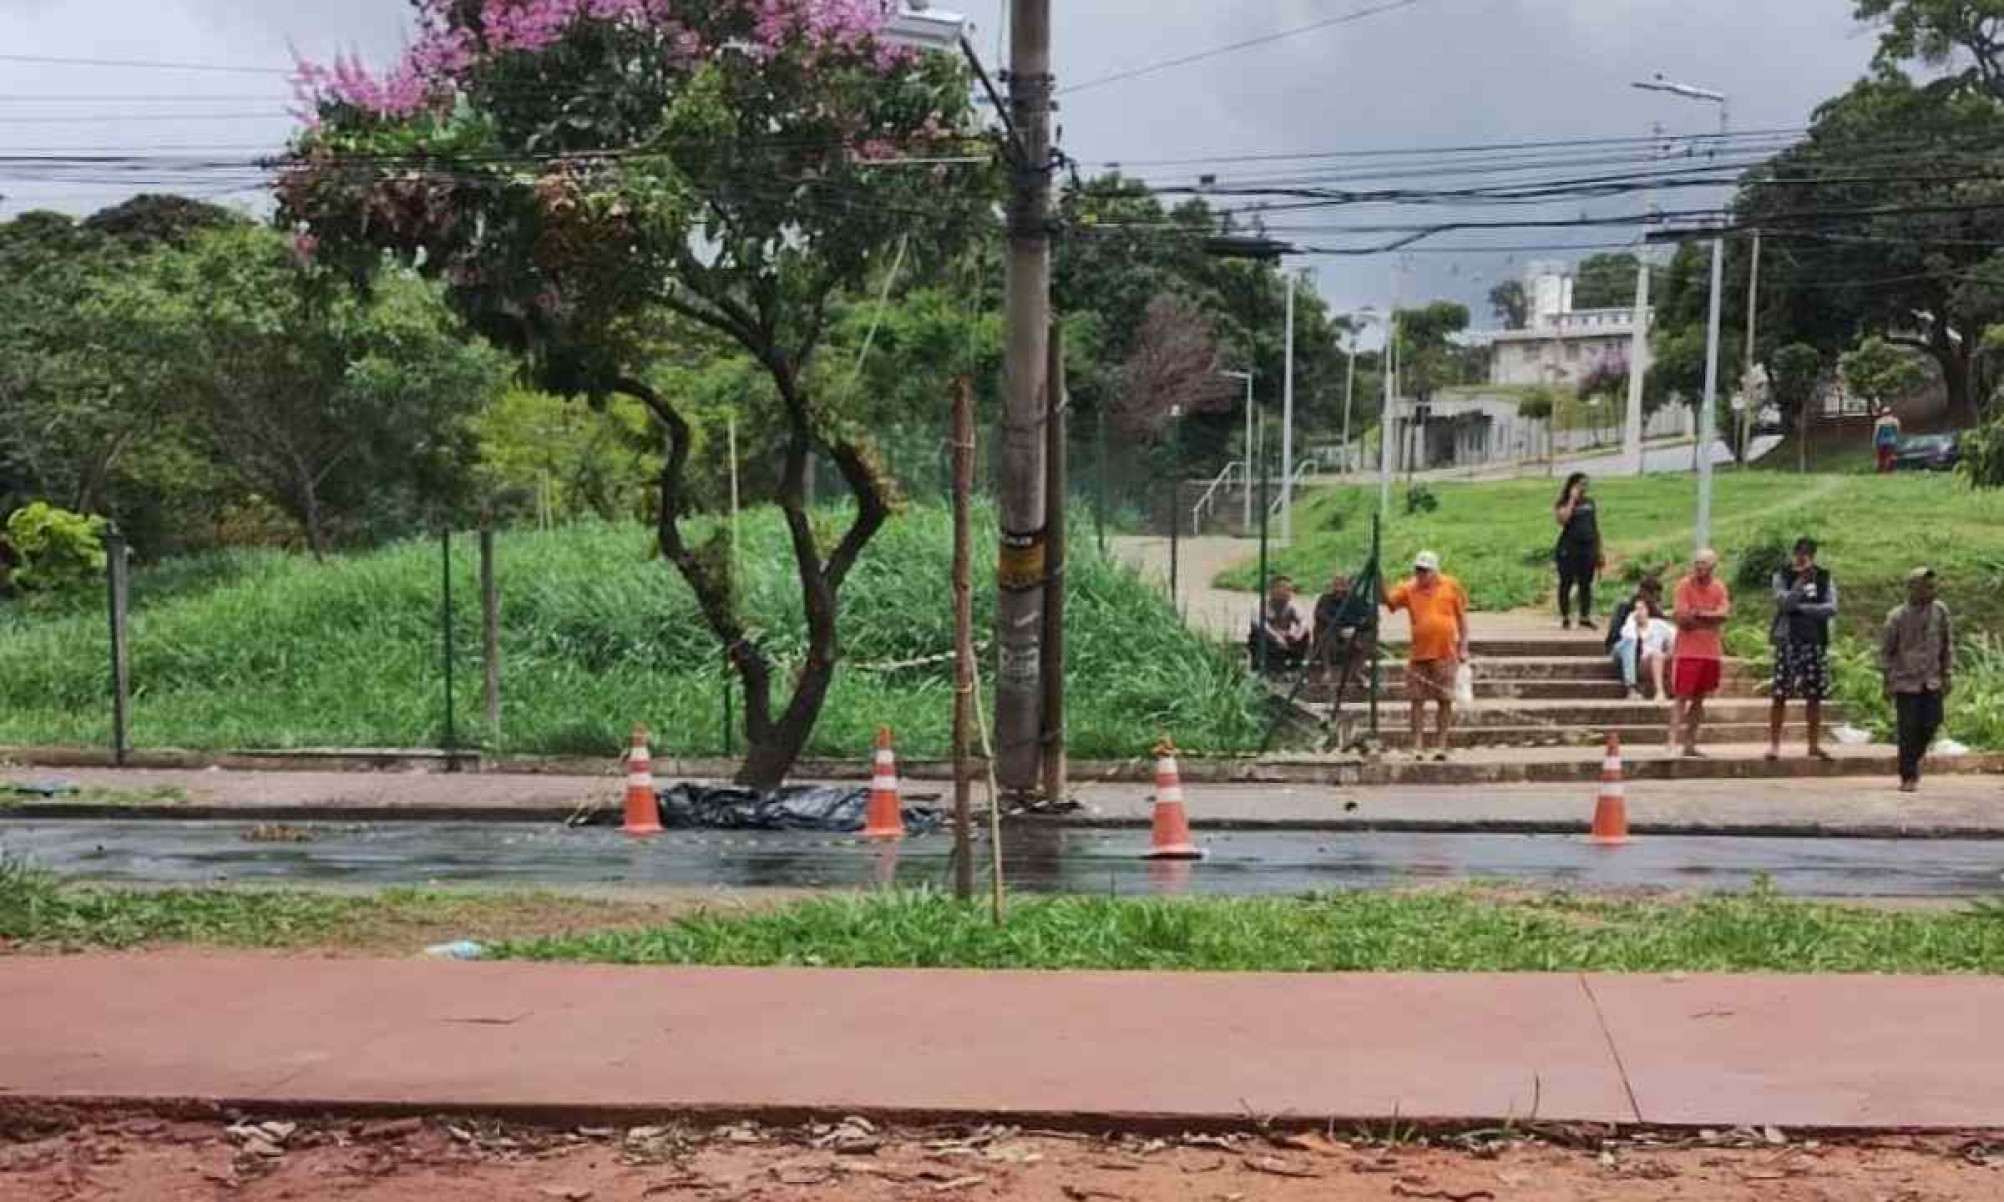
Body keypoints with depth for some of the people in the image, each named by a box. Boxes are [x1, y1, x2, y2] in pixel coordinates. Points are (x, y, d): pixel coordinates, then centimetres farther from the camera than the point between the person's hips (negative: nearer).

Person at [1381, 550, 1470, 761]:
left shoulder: (1451, 586, 2)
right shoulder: (1409, 589, 3)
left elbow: (1462, 617, 7)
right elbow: (1389, 601, -9)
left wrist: (1464, 647, 4)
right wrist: (1379, 583, -25)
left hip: (1445, 653, -1)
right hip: (1418, 653, 1)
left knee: (1444, 700, 4)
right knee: (1417, 700, 1)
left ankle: (1441, 745, 12)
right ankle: (1418, 746, 6)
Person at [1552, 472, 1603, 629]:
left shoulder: (1589, 503, 13)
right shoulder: (1564, 504, -2)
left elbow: (1596, 527, 17)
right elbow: (1563, 519, -23)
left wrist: (1599, 551, 15)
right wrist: (1572, 499, -16)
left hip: (1588, 549, 5)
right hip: (1568, 549, -5)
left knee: (1586, 585, 7)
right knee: (1566, 584, 1)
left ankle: (1585, 618, 13)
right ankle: (1565, 618, 7)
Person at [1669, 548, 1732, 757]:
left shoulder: (1719, 587, 7)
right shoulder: (1685, 585, -6)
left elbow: (1723, 615, -7)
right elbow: (1682, 618, -15)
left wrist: (1698, 614, -15)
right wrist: (1711, 617, -9)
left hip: (1710, 651, 5)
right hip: (1687, 651, -5)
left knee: (1699, 698, 11)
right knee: (1681, 697, -9)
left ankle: (1690, 743, 18)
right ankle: (1673, 740, -11)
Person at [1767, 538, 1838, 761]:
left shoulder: (1824, 577, 8)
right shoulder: (1783, 576, 2)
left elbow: (1831, 608, -4)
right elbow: (1785, 602, -14)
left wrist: (1801, 607, -9)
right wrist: (1801, 580, -20)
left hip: (1816, 642, 2)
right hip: (1788, 640, -2)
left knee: (1815, 695, 4)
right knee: (1780, 694, -5)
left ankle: (1814, 745, 13)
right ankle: (1774, 744, 1)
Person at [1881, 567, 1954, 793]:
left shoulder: (1940, 611, 0)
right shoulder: (1897, 616, -9)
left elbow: (1948, 645, 9)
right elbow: (1886, 651, -1)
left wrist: (1948, 675, 5)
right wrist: (1888, 683, -2)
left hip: (1932, 682, 3)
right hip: (1906, 681, -3)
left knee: (1930, 726, 1)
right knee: (1908, 731, -2)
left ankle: (1913, 762, 27)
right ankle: (1908, 776, 9)